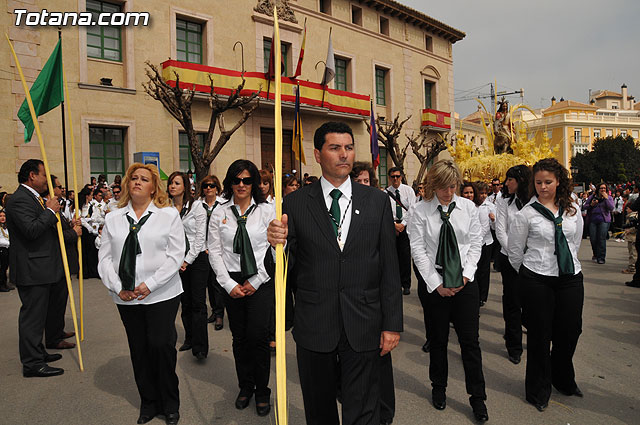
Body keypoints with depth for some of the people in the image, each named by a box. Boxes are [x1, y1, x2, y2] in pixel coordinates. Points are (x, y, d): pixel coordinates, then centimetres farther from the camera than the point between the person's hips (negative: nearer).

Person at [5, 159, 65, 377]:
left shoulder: (34, 197, 16)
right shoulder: (19, 199, -16)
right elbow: (31, 229, -28)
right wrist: (50, 211, -17)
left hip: (40, 268, 11)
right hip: (31, 269, -11)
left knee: (39, 313, 18)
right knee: (32, 314, -3)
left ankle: (38, 353, 31)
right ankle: (32, 363, 7)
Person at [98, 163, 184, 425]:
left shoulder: (169, 215, -1)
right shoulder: (113, 219, 9)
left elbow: (176, 255, -7)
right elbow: (105, 258, 7)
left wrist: (150, 284, -14)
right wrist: (117, 287, -6)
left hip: (161, 295, -3)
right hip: (126, 297, 4)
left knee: (161, 345, -4)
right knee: (139, 350, 12)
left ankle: (170, 404, 18)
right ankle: (148, 402, 29)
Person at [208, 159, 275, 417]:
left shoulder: (267, 210, -1)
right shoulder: (220, 213, 5)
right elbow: (214, 252, 3)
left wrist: (255, 282, -7)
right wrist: (230, 284, -5)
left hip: (261, 283, -2)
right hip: (232, 283, 2)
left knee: (258, 336, -4)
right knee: (239, 337, 9)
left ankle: (262, 390, 16)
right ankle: (245, 386, 29)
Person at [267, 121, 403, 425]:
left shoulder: (377, 201, 1)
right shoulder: (296, 203, -2)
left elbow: (389, 266, 2)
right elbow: (288, 269, -1)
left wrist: (392, 324, -1)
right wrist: (278, 244, -22)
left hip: (363, 328, 0)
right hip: (313, 328, 0)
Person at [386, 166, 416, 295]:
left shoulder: (408, 190, 5)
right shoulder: (386, 193, 5)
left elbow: (412, 209, -1)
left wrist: (403, 224, -9)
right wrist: (394, 224, -9)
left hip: (406, 226, -1)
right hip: (391, 225, 1)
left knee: (405, 255, -5)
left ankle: (406, 284, 3)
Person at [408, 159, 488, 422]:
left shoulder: (468, 207, 2)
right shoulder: (421, 211, -6)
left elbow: (475, 243, 4)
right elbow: (418, 250, -7)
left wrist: (467, 274, -6)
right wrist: (437, 283, -9)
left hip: (465, 282, 1)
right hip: (435, 284, -1)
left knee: (470, 341, 4)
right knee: (438, 340, 12)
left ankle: (477, 398, 20)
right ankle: (438, 388, 34)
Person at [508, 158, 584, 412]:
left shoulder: (573, 209, 5)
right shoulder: (527, 213, -8)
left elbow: (575, 242, 18)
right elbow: (514, 250, 0)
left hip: (570, 278, 4)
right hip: (537, 281, -4)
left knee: (570, 331, 12)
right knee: (539, 335, 5)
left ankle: (563, 381, 40)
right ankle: (538, 390, 25)